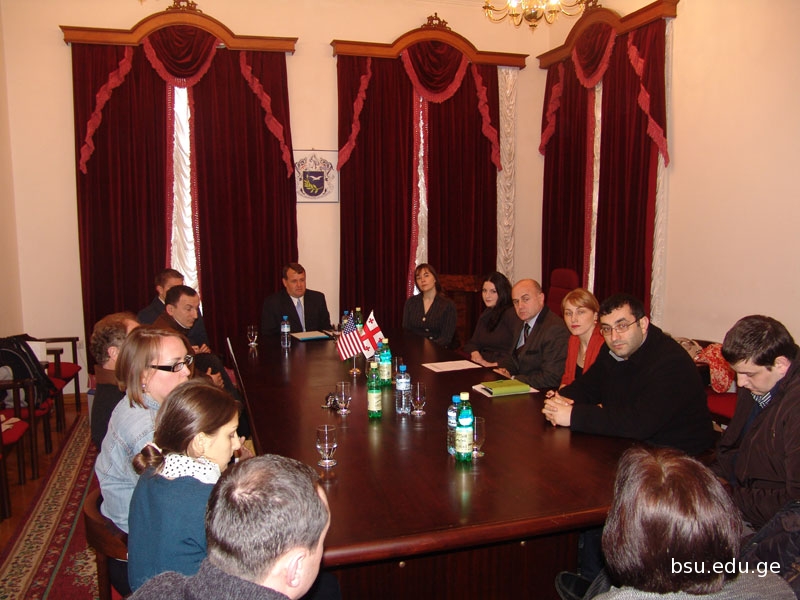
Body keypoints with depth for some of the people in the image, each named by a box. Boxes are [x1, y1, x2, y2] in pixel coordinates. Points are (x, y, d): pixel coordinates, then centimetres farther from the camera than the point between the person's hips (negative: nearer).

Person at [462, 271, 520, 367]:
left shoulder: (512, 314, -9)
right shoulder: (485, 315, 20)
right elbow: (472, 343, 19)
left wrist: (494, 364, -23)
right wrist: (475, 354, -4)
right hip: (480, 365, 8)